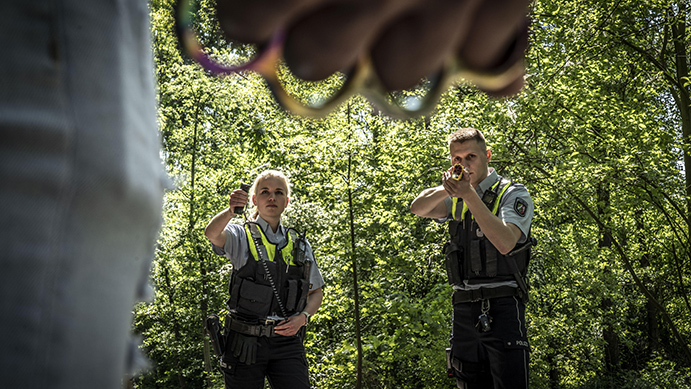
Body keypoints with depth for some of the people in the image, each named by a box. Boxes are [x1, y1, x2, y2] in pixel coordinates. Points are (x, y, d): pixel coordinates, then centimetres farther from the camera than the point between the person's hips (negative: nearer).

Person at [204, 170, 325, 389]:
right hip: (246, 343, -2)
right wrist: (231, 211, -41)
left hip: (287, 343, 2)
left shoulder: (300, 244, 12)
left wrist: (303, 317, -2)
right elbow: (212, 234, -20)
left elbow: (316, 292, 18)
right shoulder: (241, 236, 3)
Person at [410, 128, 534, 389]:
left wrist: (469, 194, -20)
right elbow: (418, 208, 2)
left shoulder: (513, 194, -1)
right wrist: (446, 188, -16)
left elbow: (505, 243, -18)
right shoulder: (457, 201, 17)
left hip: (501, 307, -5)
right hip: (464, 308, 6)